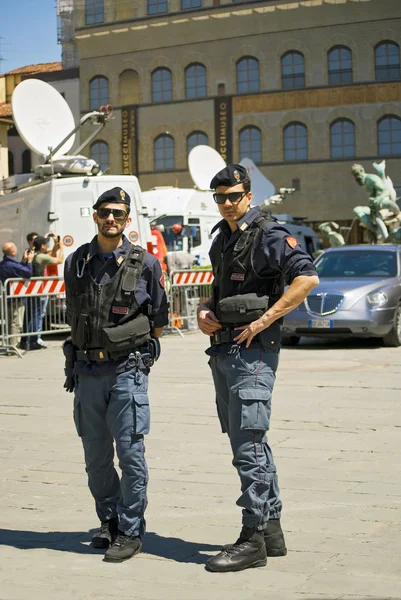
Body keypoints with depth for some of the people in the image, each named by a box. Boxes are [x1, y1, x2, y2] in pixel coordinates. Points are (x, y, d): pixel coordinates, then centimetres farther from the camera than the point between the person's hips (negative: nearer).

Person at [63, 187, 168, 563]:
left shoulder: (145, 264, -2)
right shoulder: (76, 262, 7)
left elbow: (158, 321, 7)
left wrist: (133, 350, 6)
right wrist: (90, 347, 13)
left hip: (127, 370, -3)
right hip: (86, 372, 4)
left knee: (130, 453, -4)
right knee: (96, 457, 11)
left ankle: (131, 532, 6)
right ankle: (109, 521, 27)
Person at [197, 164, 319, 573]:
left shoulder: (268, 235, -8)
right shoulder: (222, 239, 17)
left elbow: (307, 278, -20)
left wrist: (263, 321, -20)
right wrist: (205, 311, 8)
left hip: (253, 350, -9)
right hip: (222, 350, 9)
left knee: (248, 444, -10)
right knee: (248, 443, 13)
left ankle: (252, 539, -4)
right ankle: (271, 531, 22)